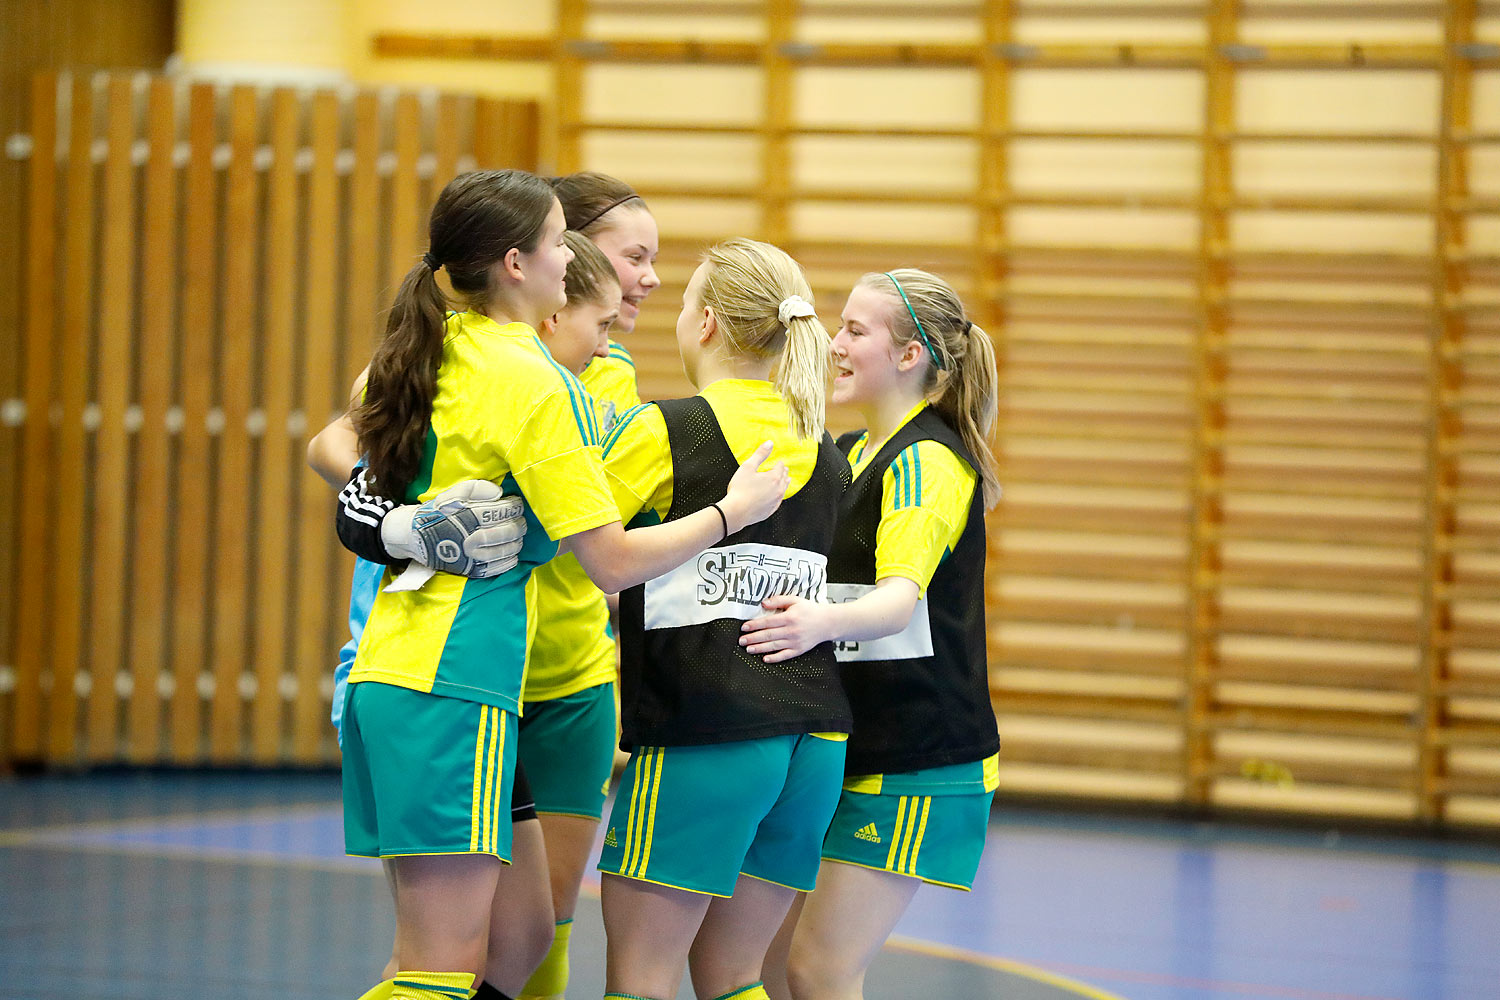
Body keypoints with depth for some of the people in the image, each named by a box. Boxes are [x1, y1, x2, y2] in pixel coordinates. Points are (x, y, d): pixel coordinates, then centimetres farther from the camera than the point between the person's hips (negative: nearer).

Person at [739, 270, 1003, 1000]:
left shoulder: (928, 460, -15)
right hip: (846, 752, 9)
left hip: (916, 763, -9)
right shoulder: (850, 453, 12)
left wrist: (824, 622, -51)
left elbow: (901, 596, -32)